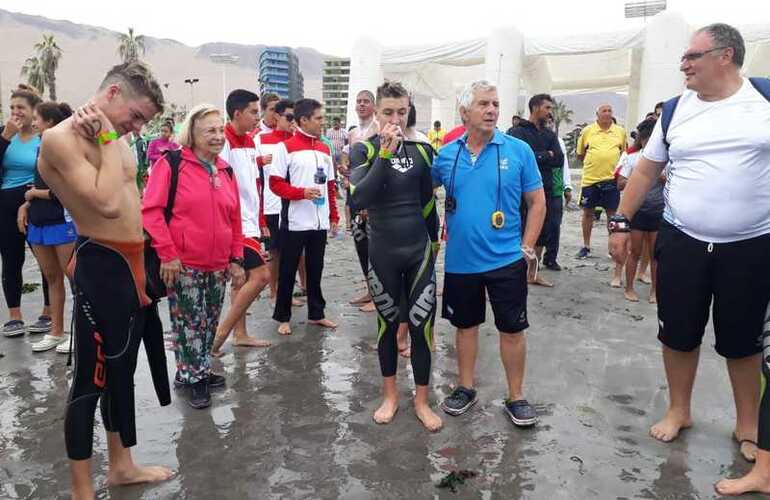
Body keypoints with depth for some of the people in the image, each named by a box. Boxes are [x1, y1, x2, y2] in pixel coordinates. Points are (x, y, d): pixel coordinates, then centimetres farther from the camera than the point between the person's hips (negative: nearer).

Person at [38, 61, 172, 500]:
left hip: (133, 265, 9)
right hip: (102, 268, -9)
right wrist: (106, 139, -18)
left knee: (122, 369, 19)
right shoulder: (61, 138, -16)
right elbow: (107, 203, -28)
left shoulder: (117, 137, 11)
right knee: (90, 379, 3)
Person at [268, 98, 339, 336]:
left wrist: (334, 216, 12)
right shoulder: (286, 147, -6)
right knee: (288, 271, 5)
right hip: (294, 222, -5)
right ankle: (283, 317, 17)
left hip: (320, 222, 5)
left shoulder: (324, 149, 12)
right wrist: (302, 192, -21)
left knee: (315, 269, 13)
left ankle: (316, 313, 25)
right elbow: (275, 183, -9)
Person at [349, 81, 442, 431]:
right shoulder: (365, 150, -6)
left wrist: (434, 239, 20)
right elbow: (359, 199, -24)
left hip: (419, 251, 2)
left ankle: (421, 400, 18)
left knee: (421, 325, 2)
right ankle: (390, 395, 29)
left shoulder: (421, 150, 2)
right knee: (388, 323, 12)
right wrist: (385, 152, -28)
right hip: (382, 253, -1)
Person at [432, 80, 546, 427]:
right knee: (465, 324, 16)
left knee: (512, 329, 7)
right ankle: (466, 388, 33)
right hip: (460, 260, 2)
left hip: (506, 260, -2)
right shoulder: (446, 155, 0)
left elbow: (537, 202, -1)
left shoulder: (518, 150, -5)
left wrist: (527, 248, -5)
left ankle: (516, 397, 24)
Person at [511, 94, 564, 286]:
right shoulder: (519, 132, -4)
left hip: (546, 190, 7)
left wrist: (537, 156, -10)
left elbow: (559, 160, 1)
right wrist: (546, 155, -10)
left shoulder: (550, 135, 15)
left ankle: (533, 273, 24)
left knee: (542, 233, 12)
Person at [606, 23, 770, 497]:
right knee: (678, 333, 11)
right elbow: (646, 170, 8)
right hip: (682, 243, 2)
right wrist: (621, 222, 5)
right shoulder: (676, 111, 2)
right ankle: (679, 411, 33)